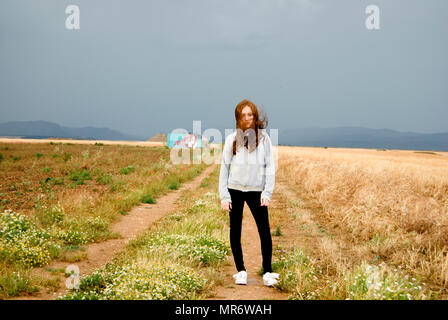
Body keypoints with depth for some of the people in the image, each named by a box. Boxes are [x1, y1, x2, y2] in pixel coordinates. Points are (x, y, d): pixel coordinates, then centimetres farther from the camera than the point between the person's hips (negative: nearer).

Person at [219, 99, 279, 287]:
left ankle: (268, 272, 1)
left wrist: (267, 192, -7)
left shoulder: (264, 139, 2)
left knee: (265, 231, -8)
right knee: (235, 231, 6)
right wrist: (224, 196, -1)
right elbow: (224, 167, 5)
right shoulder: (232, 139, 3)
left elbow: (270, 167, 2)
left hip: (256, 191, -1)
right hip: (235, 190, 1)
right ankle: (240, 271, 17)